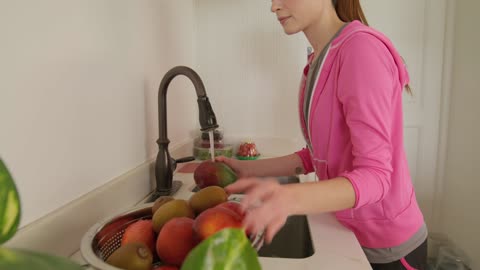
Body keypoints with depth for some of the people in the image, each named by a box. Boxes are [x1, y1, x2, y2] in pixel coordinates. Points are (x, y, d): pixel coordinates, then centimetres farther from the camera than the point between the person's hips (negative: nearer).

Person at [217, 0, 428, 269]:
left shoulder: (363, 47, -23)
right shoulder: (319, 61, 2)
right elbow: (317, 156, 4)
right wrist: (250, 169, -3)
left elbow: (374, 176, -27)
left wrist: (290, 198, -44)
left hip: (389, 246, -7)